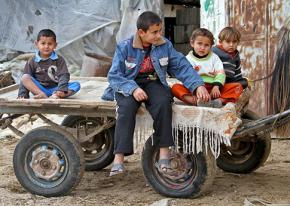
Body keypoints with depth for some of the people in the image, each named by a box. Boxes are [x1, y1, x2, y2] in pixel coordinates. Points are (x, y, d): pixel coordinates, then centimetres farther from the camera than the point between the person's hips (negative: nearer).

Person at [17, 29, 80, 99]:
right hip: (38, 89, 0)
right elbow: (25, 81, 2)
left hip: (54, 90, 0)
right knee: (24, 77, -23)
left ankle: (55, 96, -45)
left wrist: (61, 89, -27)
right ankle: (43, 95, -38)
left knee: (76, 85, -22)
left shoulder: (59, 60, 4)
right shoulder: (32, 61, 5)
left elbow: (63, 76, -8)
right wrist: (22, 95, -12)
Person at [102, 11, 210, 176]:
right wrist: (133, 89, -26)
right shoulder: (125, 47, -6)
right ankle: (118, 158, -36)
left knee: (164, 103, -32)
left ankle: (164, 152, -28)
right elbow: (114, 75, -10)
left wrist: (198, 85, -12)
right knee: (127, 107, -34)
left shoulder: (165, 45, 1)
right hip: (129, 85, -2)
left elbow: (182, 67, 2)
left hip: (153, 83, 2)